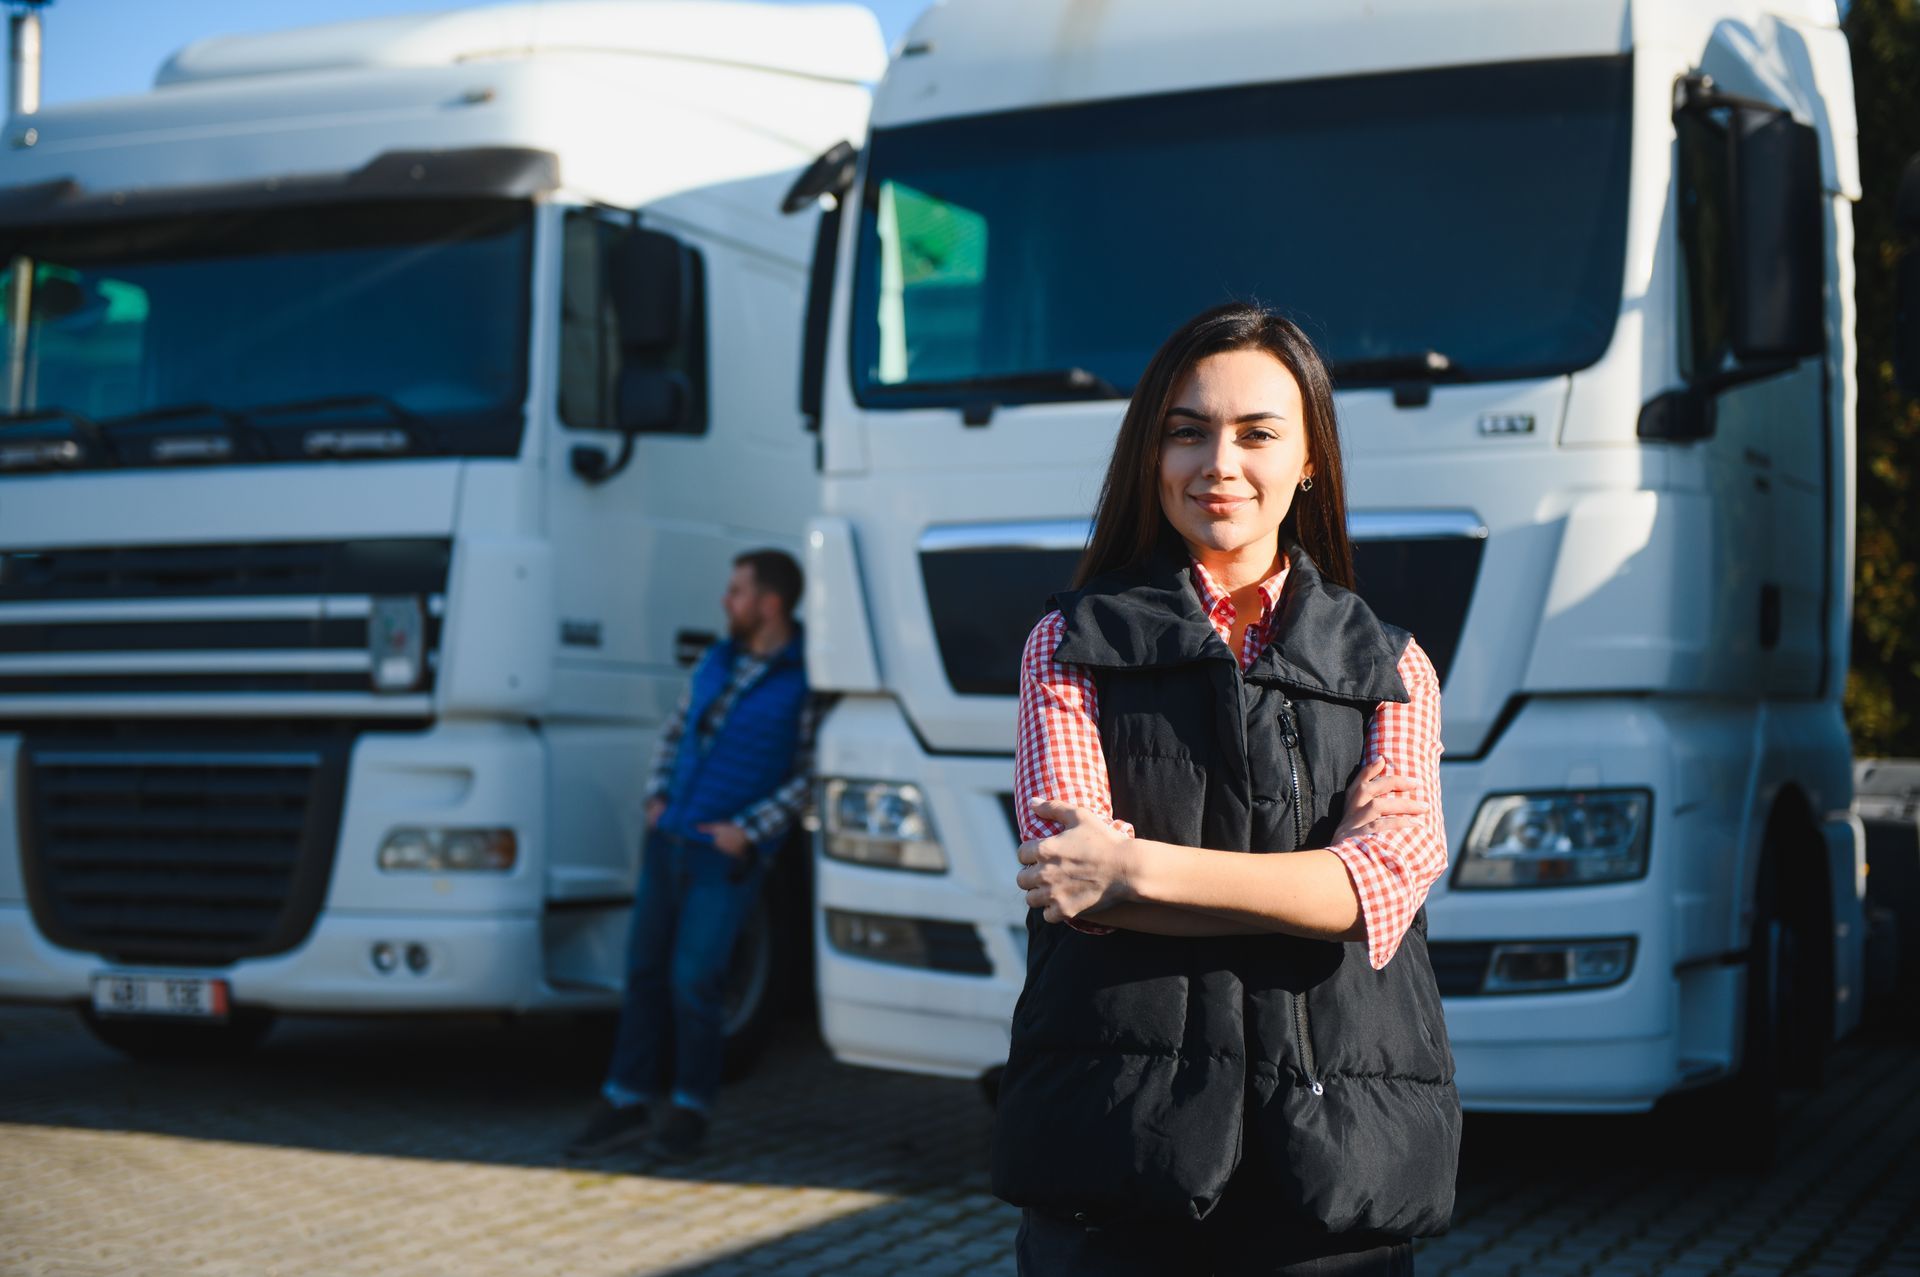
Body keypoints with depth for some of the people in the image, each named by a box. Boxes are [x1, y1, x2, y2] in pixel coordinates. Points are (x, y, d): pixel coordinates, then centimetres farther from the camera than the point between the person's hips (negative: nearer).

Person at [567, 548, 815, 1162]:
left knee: (693, 982, -6)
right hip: (668, 839, 6)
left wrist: (748, 830, -11)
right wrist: (657, 797, 8)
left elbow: (810, 775, -7)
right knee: (645, 972, 8)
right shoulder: (716, 660, 10)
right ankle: (626, 1105, 17)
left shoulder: (802, 681, -9)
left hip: (725, 857, -6)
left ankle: (690, 1109, 12)